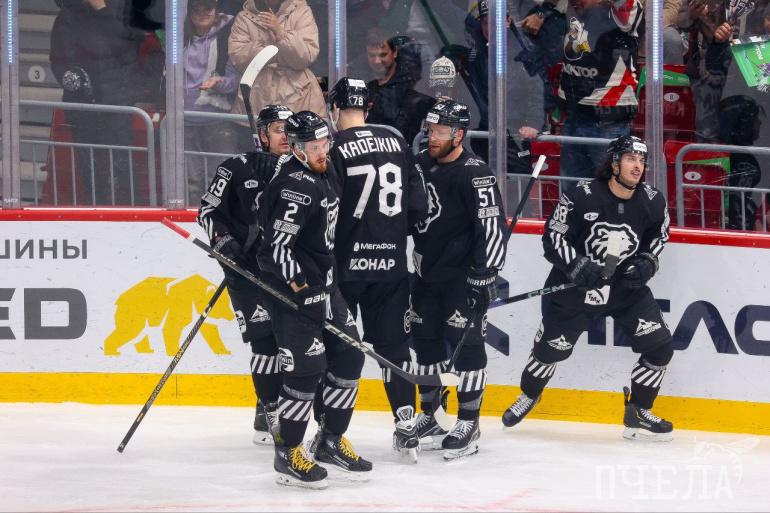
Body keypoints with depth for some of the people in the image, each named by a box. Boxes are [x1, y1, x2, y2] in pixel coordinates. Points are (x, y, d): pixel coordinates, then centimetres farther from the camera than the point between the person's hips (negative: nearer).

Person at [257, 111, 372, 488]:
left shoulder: (324, 174, 11)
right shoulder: (296, 185, -20)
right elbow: (278, 243, -25)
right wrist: (300, 288, -25)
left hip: (323, 281, 10)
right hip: (293, 285, -10)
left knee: (348, 356, 10)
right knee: (306, 366, -9)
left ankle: (330, 442, 21)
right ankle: (287, 456, 1)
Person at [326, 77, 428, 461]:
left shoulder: (335, 149, -11)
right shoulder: (397, 145, 6)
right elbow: (418, 207, 8)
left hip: (345, 264, -5)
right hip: (392, 265, 5)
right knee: (392, 343, 11)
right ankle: (407, 427, 6)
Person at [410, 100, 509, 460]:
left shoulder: (475, 174, -15)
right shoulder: (421, 165, 8)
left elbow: (494, 226, -18)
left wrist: (483, 275, -20)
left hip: (462, 277, -8)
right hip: (427, 274, 8)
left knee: (466, 343, -7)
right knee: (426, 342, 12)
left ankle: (469, 426, -1)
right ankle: (428, 420, 23)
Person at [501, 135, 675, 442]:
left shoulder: (653, 203, -8)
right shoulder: (581, 197, -20)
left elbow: (658, 236, 10)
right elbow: (552, 237, -14)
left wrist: (647, 262, -8)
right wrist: (577, 265, -26)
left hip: (627, 285, 3)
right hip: (576, 286, -3)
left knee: (659, 346, -9)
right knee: (551, 347, 9)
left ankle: (638, 412, 10)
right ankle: (528, 396, 41)